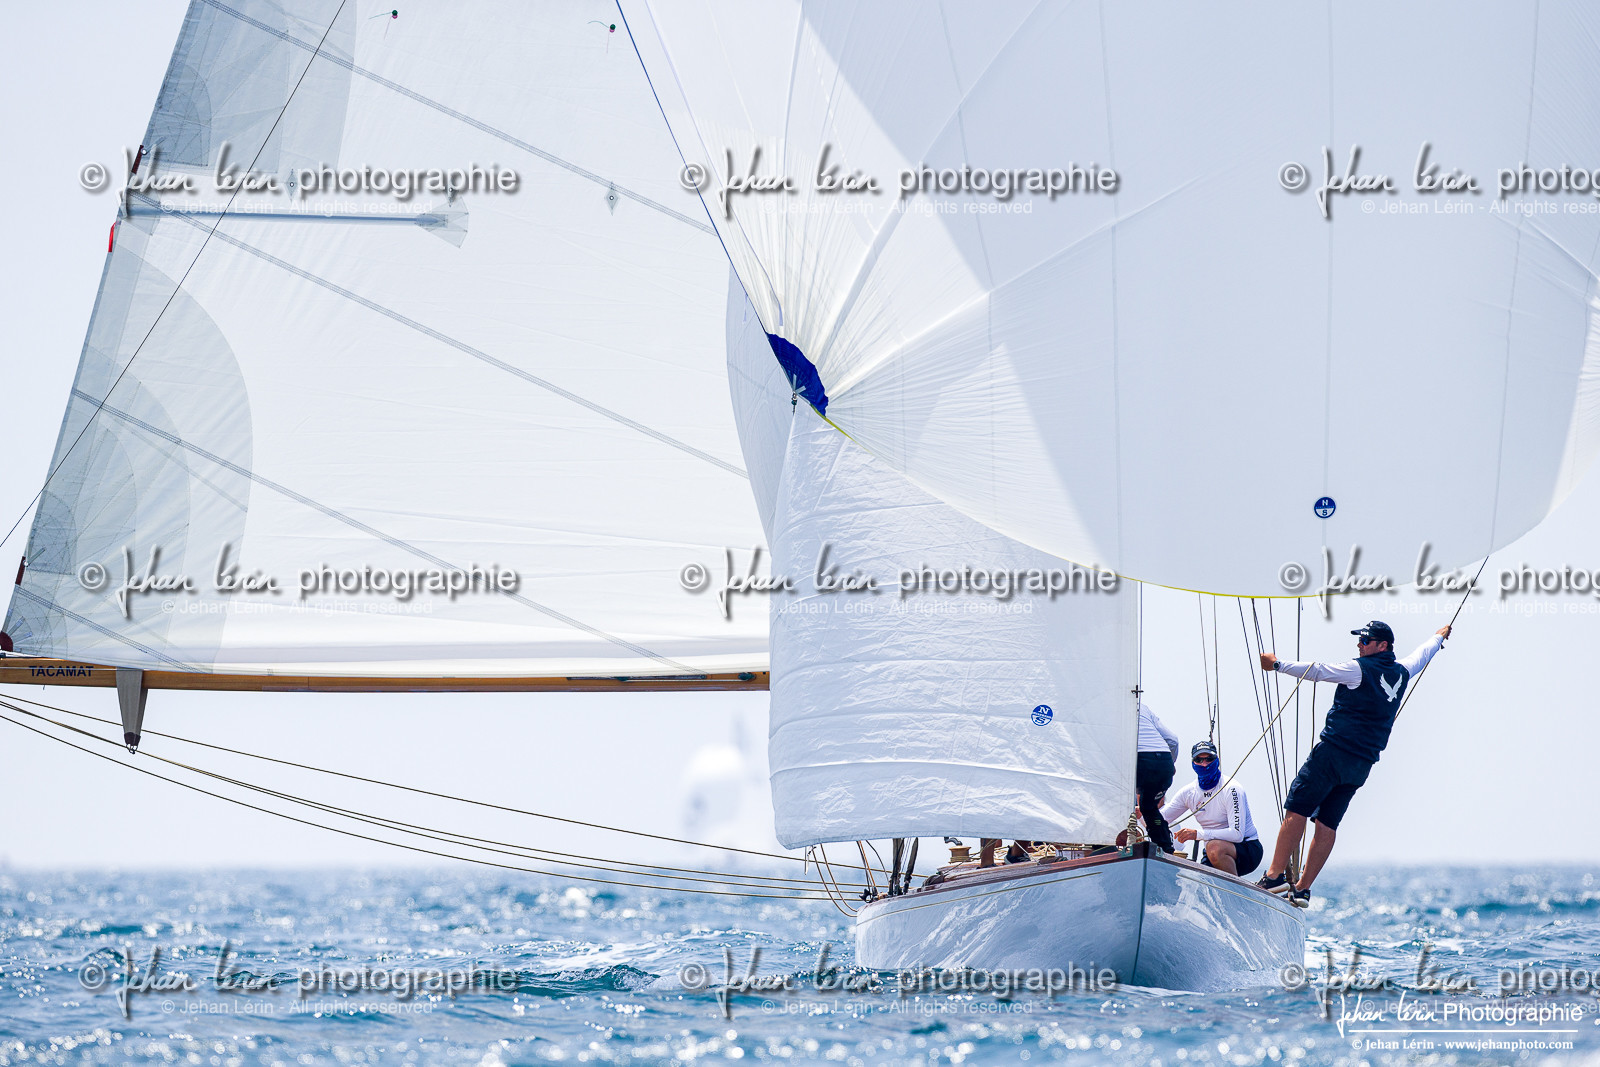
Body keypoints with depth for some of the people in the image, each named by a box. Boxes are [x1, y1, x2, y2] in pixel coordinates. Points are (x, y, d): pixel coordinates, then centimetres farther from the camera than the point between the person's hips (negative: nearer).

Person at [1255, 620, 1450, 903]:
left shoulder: (1360, 669, -9)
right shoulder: (1402, 673, 13)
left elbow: (1316, 671, -13)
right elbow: (1423, 654, 35)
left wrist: (1277, 664, -8)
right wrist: (1439, 637, 54)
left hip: (1333, 752, -7)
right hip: (1362, 764, 7)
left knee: (1296, 811, -8)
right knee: (1327, 824, 8)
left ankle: (1275, 876, -17)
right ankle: (1302, 889, 5)